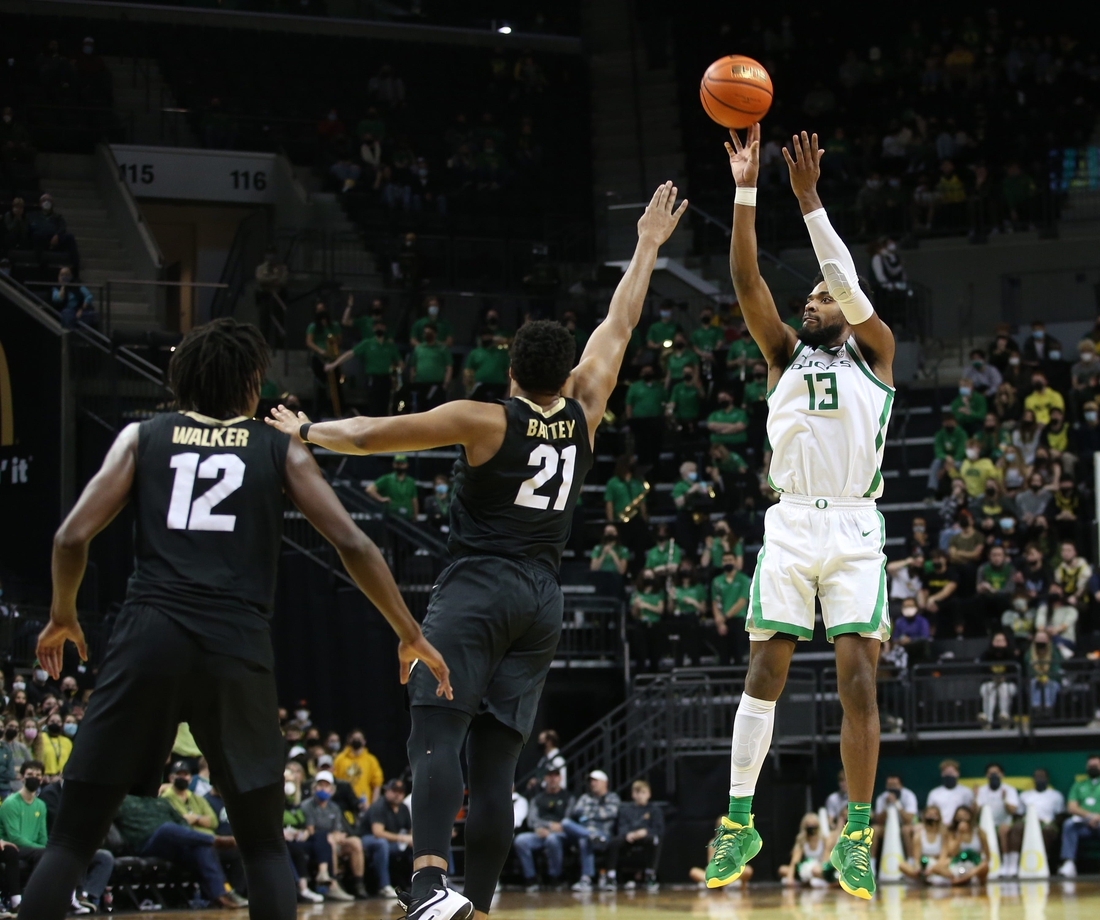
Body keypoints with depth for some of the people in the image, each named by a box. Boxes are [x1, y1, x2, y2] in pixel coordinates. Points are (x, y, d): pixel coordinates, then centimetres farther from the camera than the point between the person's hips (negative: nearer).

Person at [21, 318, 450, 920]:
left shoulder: (142, 437, 15)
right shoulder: (279, 449, 15)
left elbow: (73, 537, 5)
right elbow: (352, 544, 6)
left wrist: (62, 616, 23)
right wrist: (411, 637, 15)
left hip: (148, 640, 0)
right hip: (237, 649, 0)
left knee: (72, 839, 5)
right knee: (263, 846, 15)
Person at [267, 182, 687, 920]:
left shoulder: (483, 420, -6)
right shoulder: (582, 415, 6)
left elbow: (373, 435, -3)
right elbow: (620, 326, 18)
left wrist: (307, 432, 13)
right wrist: (649, 247, 29)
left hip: (478, 588, -5)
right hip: (542, 600, 5)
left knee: (437, 734, -16)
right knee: (495, 761, 4)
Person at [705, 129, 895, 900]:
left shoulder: (874, 355, 13)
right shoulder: (787, 355, 18)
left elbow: (851, 284, -4)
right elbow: (747, 280, 7)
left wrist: (810, 199, -8)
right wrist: (747, 190, -2)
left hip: (855, 529, -2)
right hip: (790, 525, 2)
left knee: (858, 682, -8)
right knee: (765, 671, -5)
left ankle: (857, 835, -1)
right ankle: (740, 823, 0)